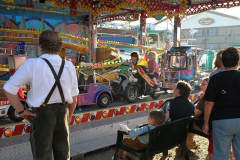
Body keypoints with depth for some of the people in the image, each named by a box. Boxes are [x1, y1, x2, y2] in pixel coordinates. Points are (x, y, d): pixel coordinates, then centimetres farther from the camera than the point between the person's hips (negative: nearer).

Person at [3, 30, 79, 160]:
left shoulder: (31, 64, -13)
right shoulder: (69, 66, -3)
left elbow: (9, 89, -14)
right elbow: (73, 97, 2)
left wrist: (21, 111, -4)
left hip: (41, 114, -3)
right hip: (62, 111, 3)